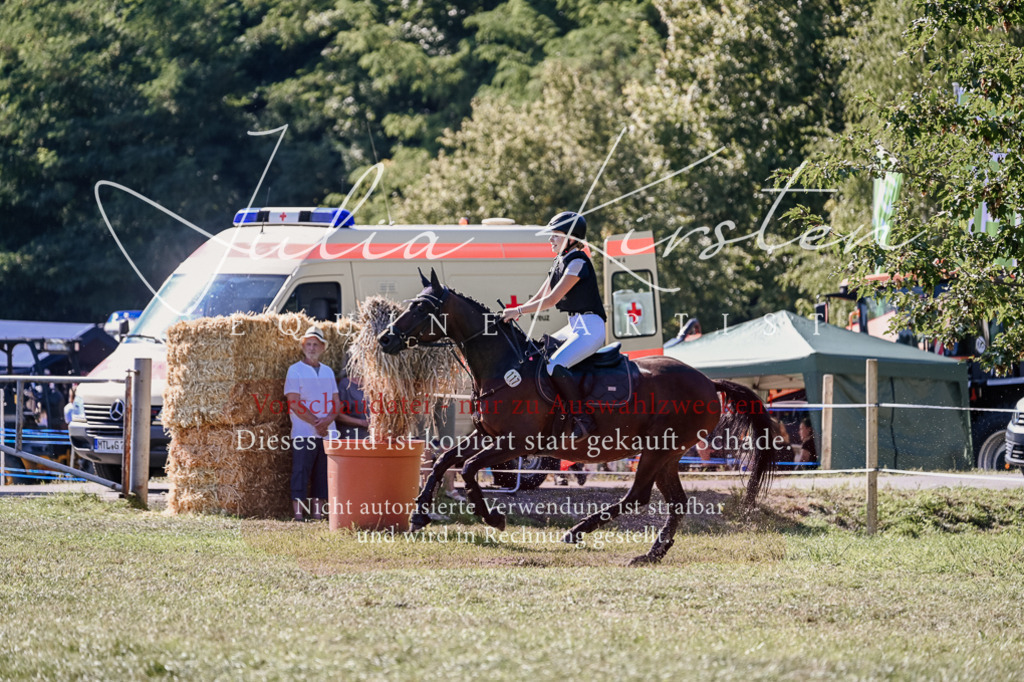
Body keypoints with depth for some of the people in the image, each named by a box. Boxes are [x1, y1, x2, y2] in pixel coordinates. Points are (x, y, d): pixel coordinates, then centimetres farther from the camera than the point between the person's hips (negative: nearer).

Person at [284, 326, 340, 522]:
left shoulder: (328, 371, 15)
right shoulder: (295, 370, 0)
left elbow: (337, 401, 11)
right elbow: (294, 403, -9)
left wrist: (328, 420, -9)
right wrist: (316, 423, -13)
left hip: (327, 432, 5)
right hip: (304, 433, -5)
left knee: (323, 475, 5)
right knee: (301, 474, -7)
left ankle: (318, 513, 8)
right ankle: (298, 514, -8)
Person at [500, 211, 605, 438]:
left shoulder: (578, 262, -14)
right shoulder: (560, 262, 15)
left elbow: (551, 300, -18)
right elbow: (539, 298, 18)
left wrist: (518, 311, -16)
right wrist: (513, 313, 6)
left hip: (590, 328, -10)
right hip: (575, 327, 10)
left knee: (555, 366, -27)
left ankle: (583, 417, -21)